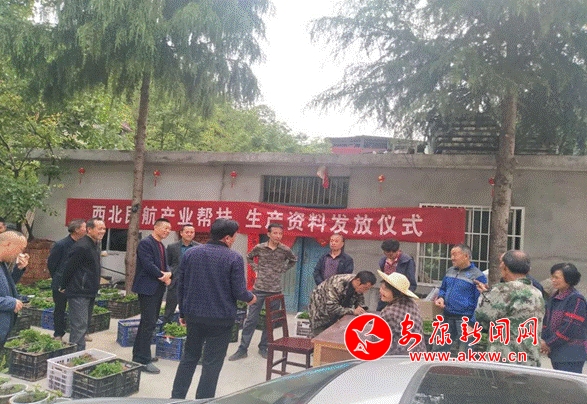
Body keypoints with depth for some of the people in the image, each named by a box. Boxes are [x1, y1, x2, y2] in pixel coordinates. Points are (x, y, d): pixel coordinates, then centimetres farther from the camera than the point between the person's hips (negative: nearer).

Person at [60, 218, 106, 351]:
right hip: (79, 293, -10)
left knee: (84, 326, 17)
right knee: (79, 327, -8)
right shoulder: (81, 247, -20)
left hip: (89, 293, 10)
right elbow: (69, 268, -16)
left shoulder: (95, 245, 11)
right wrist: (64, 287, -5)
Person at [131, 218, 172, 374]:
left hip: (158, 289, 10)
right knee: (149, 323, -9)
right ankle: (144, 360, -2)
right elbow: (148, 264, -21)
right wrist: (163, 276, -12)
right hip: (148, 288, -10)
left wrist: (167, 275, -6)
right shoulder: (145, 243, -12)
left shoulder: (161, 246, 16)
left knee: (148, 323, 16)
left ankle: (139, 355, 28)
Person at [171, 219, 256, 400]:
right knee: (212, 363, 7)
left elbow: (181, 286, 6)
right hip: (220, 318, -4)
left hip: (193, 315, 5)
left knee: (189, 358, 19)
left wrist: (183, 312, 16)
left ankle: (176, 397, 25)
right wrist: (250, 298, 9)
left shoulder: (190, 253, 1)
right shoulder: (234, 258, -13)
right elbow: (239, 291, -12)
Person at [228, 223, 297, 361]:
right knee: (251, 319, 1)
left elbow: (293, 260, 15)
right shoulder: (259, 248, -4)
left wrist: (282, 270, 4)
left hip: (275, 291, 1)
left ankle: (263, 347, 24)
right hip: (259, 289, -1)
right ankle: (242, 349, 9)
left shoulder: (285, 250, -5)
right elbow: (249, 257, 15)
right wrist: (256, 269, 2)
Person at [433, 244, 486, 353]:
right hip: (447, 317, 7)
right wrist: (441, 297, 1)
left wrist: (472, 323, -18)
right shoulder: (450, 271, 10)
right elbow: (443, 289, 24)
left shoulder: (477, 276, -12)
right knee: (437, 350, 13)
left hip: (465, 319, -7)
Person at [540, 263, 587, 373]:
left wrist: (549, 344, -13)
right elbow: (547, 321, 14)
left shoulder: (576, 299, -13)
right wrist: (543, 340, -2)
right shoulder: (554, 298, 13)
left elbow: (571, 328, -18)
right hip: (556, 353, 8)